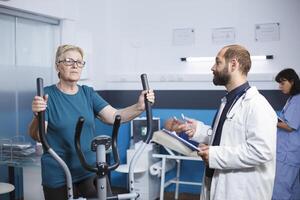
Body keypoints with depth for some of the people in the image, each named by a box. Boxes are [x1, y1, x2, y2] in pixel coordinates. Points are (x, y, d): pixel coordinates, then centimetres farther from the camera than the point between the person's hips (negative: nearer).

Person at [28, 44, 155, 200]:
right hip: (59, 178, -3)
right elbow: (37, 136, -17)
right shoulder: (47, 94, -8)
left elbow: (114, 116, -9)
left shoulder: (88, 93, 3)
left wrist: (139, 107, -26)